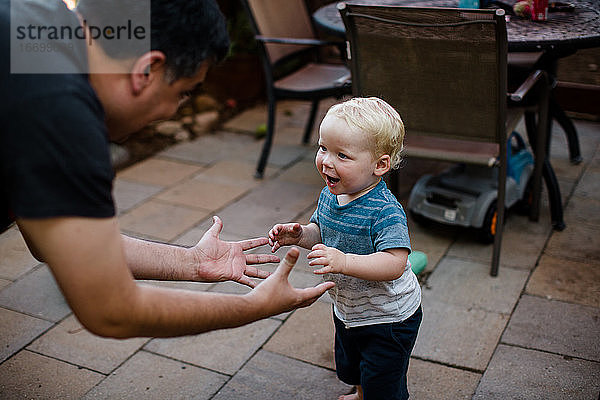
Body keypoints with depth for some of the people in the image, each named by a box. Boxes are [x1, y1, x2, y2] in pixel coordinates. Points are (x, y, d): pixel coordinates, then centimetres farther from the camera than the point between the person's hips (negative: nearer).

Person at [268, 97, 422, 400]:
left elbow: (395, 264, -39)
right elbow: (322, 233, 8)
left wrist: (344, 262, -50)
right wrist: (300, 234, -13)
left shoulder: (385, 211, -32)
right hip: (347, 309, 8)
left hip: (387, 319, -8)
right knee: (350, 368, 32)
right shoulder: (330, 194, -8)